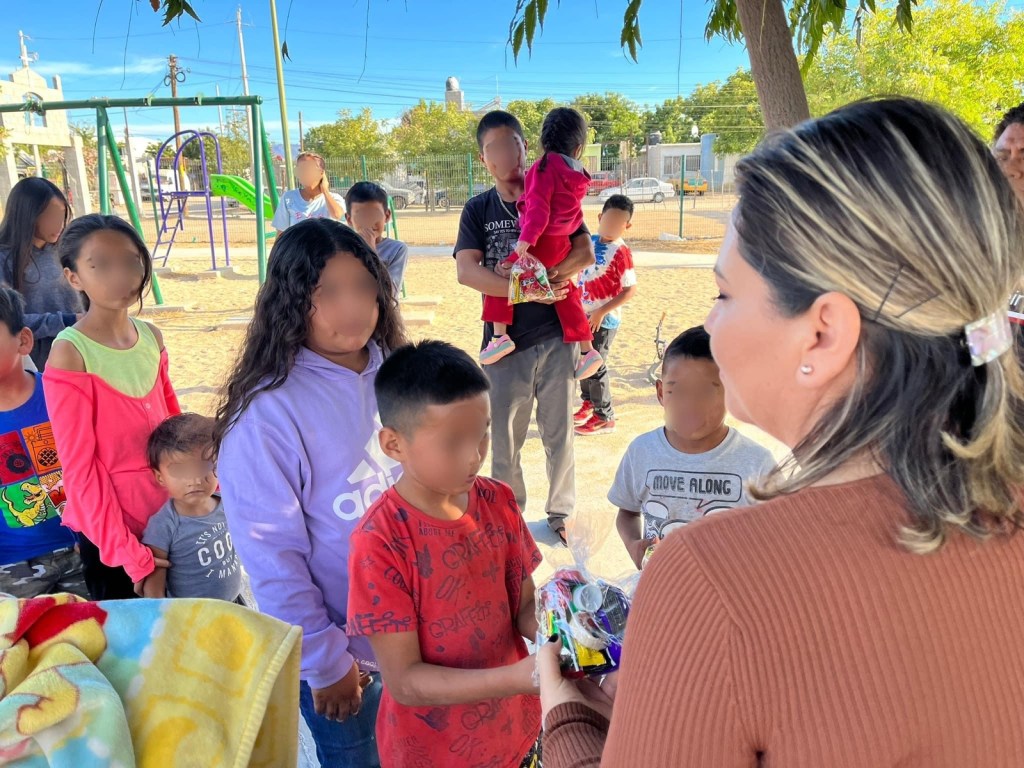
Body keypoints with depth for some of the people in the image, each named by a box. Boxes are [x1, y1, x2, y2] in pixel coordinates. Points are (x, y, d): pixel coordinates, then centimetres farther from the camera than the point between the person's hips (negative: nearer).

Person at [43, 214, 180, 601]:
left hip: (172, 510, 5)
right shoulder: (69, 355, -17)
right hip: (110, 528, -5)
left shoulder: (151, 337, 0)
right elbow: (79, 467, -16)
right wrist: (128, 552, -16)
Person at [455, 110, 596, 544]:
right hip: (505, 340, 0)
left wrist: (540, 274, -20)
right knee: (503, 437, 8)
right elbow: (466, 271, -10)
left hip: (555, 336, 0)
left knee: (559, 433, 9)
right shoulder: (478, 210, 5)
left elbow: (585, 252, -3)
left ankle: (560, 512, 27)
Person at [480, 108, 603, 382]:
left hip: (540, 244, -7)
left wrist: (526, 239, -23)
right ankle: (586, 350, 19)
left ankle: (501, 336, -9)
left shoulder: (545, 167, -10)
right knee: (566, 294, 17)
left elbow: (538, 207, -19)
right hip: (561, 246, 7)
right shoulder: (578, 176, 11)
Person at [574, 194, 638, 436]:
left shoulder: (620, 252, -19)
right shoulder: (590, 241, 2)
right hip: (584, 315, 7)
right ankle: (589, 402, 39)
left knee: (595, 366, -1)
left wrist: (602, 312, -22)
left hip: (604, 319, -7)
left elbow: (631, 289, -20)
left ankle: (604, 417, 14)